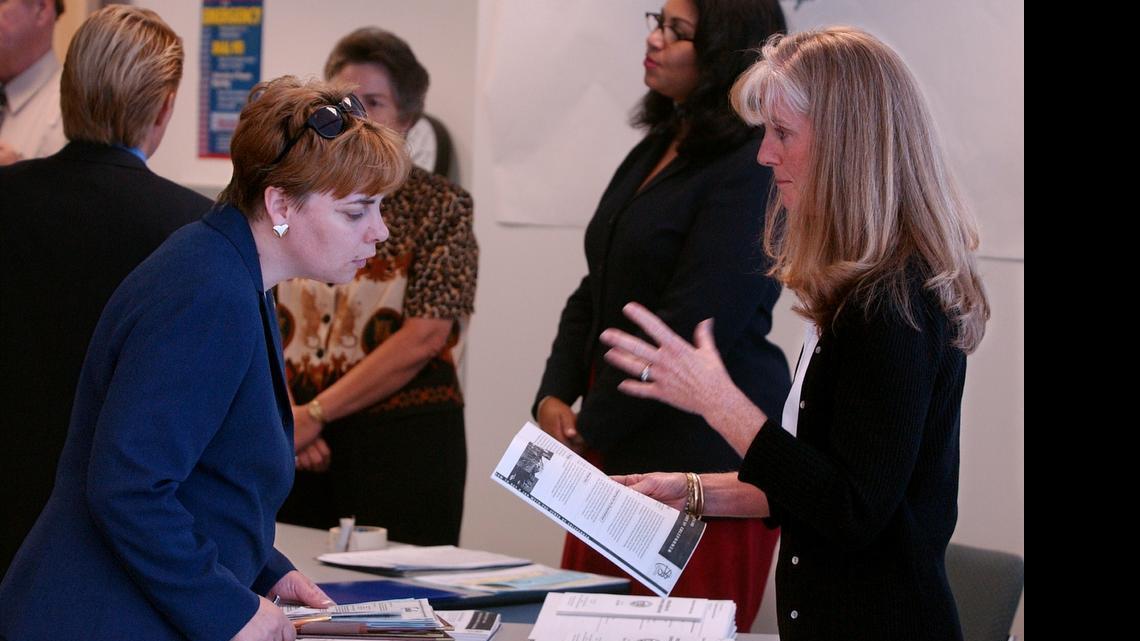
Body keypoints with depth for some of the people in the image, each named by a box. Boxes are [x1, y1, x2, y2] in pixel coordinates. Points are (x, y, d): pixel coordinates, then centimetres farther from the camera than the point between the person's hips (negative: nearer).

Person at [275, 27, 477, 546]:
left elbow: (423, 338, -11)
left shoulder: (440, 207, -2)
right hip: (300, 448, 4)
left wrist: (315, 413, -12)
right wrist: (283, 418, -9)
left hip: (401, 444, -3)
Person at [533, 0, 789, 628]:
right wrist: (554, 397, 3)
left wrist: (592, 428, -12)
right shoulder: (655, 153, 15)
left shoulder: (752, 171, -13)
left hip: (706, 452, -9)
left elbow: (691, 323, -18)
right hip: (618, 456, 9)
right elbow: (595, 293, 18)